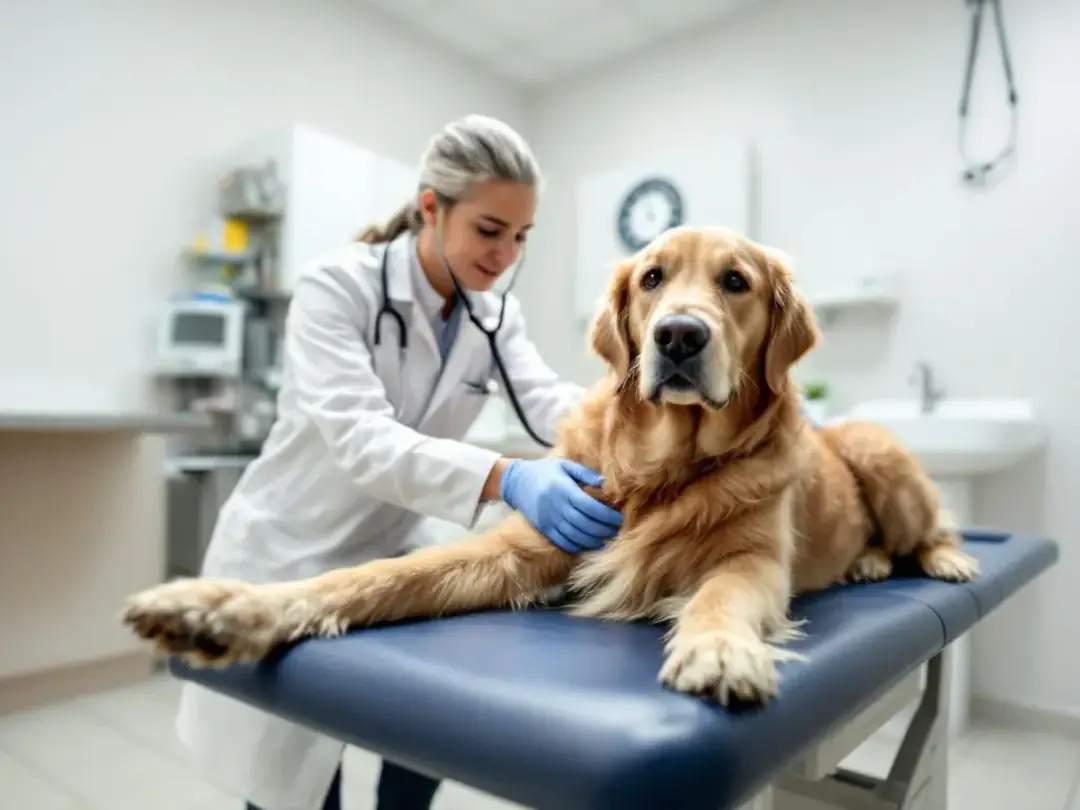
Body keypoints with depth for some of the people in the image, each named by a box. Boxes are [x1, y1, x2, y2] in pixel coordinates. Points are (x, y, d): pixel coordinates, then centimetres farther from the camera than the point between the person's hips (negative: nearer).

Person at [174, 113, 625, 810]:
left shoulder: (496, 312, -2)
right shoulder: (337, 286, -21)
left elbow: (549, 401, -18)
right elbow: (357, 437, -34)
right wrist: (506, 478, -49)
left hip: (392, 556, 5)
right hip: (289, 559, -5)